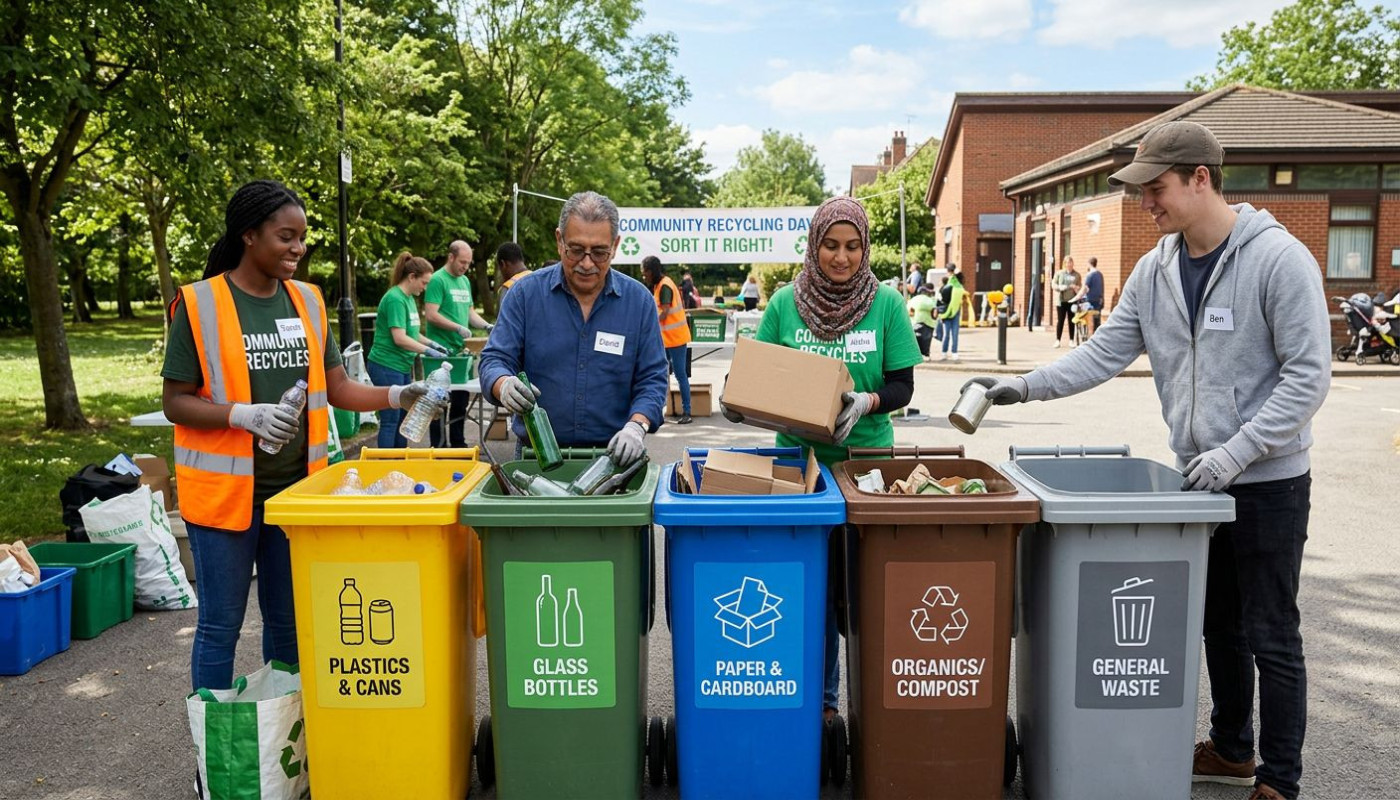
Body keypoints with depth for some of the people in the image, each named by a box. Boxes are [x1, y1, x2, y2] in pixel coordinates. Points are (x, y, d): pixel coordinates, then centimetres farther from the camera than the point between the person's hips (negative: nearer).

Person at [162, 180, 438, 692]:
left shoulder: (307, 301, 6)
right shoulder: (200, 304, -8)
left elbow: (337, 388, 8)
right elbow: (174, 402, -7)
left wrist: (395, 396, -9)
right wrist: (244, 414, -23)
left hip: (297, 487, 5)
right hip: (225, 490, -4)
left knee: (289, 622, 16)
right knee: (221, 625, 7)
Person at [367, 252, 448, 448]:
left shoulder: (409, 298, 12)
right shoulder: (395, 299, -17)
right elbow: (399, 338, -23)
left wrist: (431, 343, 9)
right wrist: (428, 351, -18)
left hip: (402, 366, 9)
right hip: (387, 367, -9)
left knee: (402, 418, 14)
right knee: (390, 421, -4)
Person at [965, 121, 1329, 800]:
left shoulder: (1279, 258, -15)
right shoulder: (1155, 269, 3)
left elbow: (1308, 375, -16)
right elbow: (1105, 352, 2)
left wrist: (1235, 453, -22)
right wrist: (1027, 387, -10)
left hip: (1269, 482, -6)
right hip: (1199, 477, 6)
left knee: (1270, 636, 4)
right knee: (1217, 622, 19)